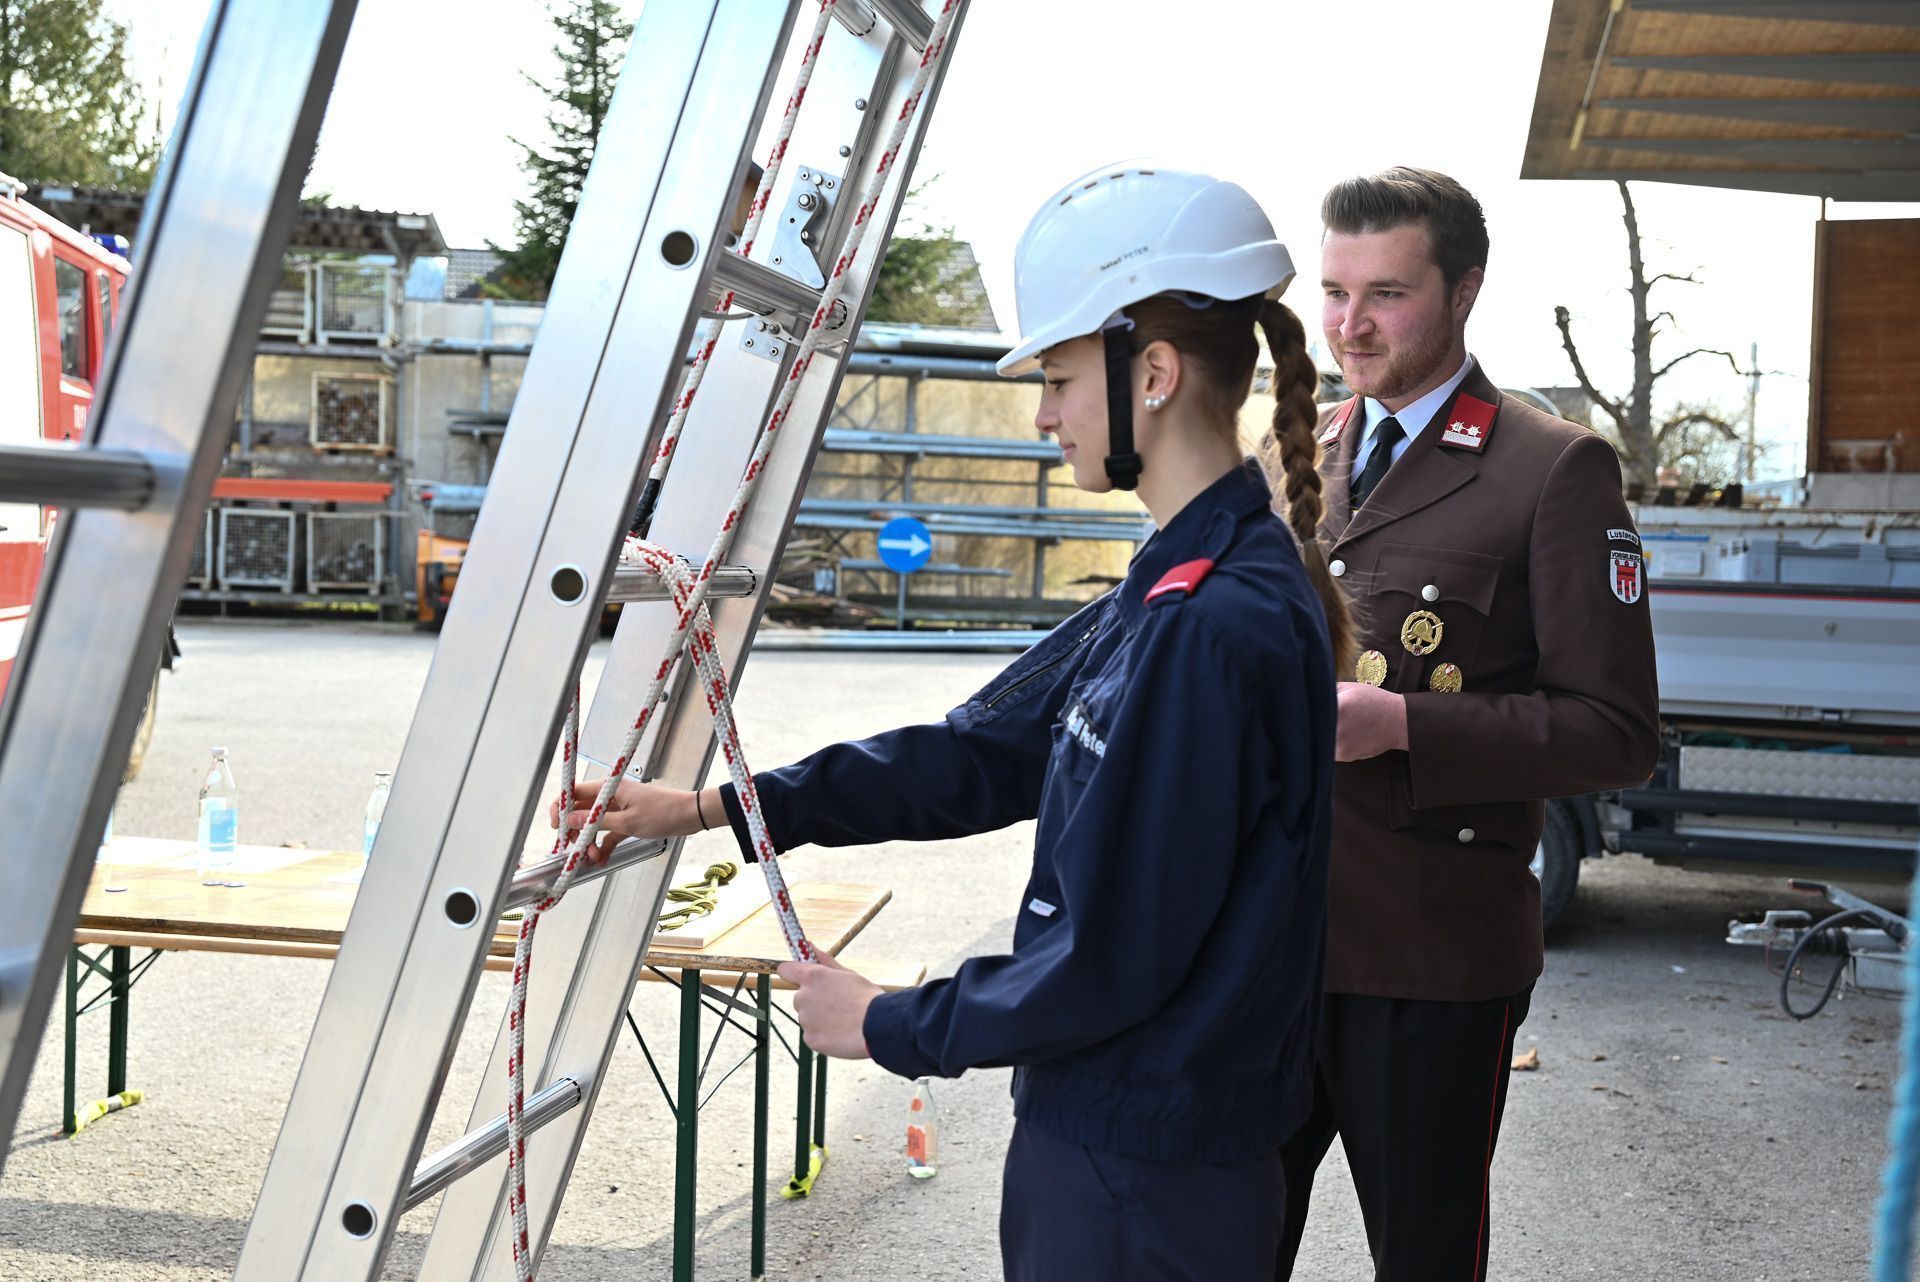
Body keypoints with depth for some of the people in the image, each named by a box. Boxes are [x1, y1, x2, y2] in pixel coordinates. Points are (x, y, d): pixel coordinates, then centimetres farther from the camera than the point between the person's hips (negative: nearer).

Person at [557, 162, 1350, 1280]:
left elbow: (1109, 957, -24)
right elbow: (985, 751, 10)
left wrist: (892, 1027, -10)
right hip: (1102, 1133, 9)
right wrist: (719, 808, 5)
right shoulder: (1173, 590, 6)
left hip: (1148, 1187, -9)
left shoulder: (1213, 625, -26)